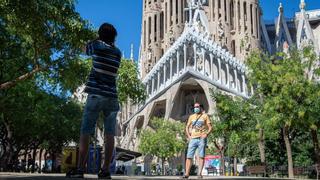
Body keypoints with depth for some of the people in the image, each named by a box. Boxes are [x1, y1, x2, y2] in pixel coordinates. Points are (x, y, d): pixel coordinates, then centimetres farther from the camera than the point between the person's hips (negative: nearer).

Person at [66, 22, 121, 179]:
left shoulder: (96, 45, 4)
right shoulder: (118, 53, 12)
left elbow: (85, 49, 23)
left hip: (96, 94, -3)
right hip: (112, 97, 3)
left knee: (85, 133, 0)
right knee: (109, 134, 1)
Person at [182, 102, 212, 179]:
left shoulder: (205, 116, 9)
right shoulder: (191, 117, 17)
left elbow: (210, 127, 4)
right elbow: (187, 127, 20)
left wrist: (206, 134, -13)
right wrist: (188, 136, 5)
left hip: (201, 139, -2)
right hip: (193, 139, 3)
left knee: (201, 156, -8)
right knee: (189, 156, -4)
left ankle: (199, 173, -9)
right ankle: (186, 174, -4)